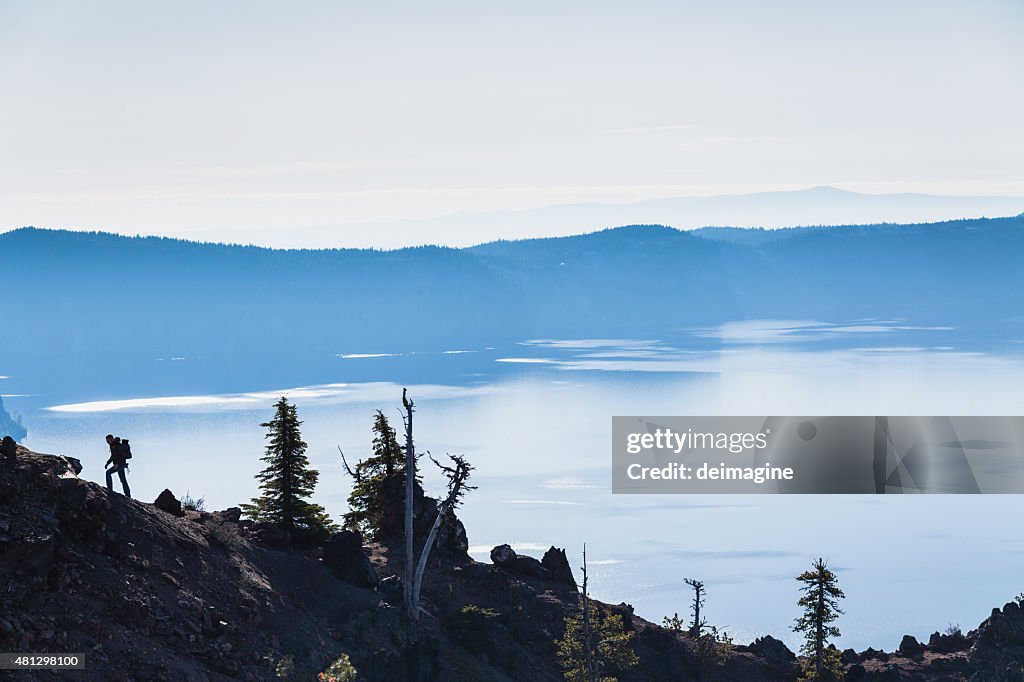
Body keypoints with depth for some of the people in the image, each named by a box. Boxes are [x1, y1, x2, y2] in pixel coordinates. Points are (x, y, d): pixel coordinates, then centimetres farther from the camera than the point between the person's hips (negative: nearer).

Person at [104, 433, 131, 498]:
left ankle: (110, 489, -15)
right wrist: (107, 463, 18)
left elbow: (122, 455, -23)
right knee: (123, 480, 9)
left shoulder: (117, 445, -14)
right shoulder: (112, 446, 16)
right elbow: (113, 456, 26)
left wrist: (117, 464, -30)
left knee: (108, 472, -15)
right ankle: (128, 495, 9)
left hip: (120, 463, -10)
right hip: (119, 464, 10)